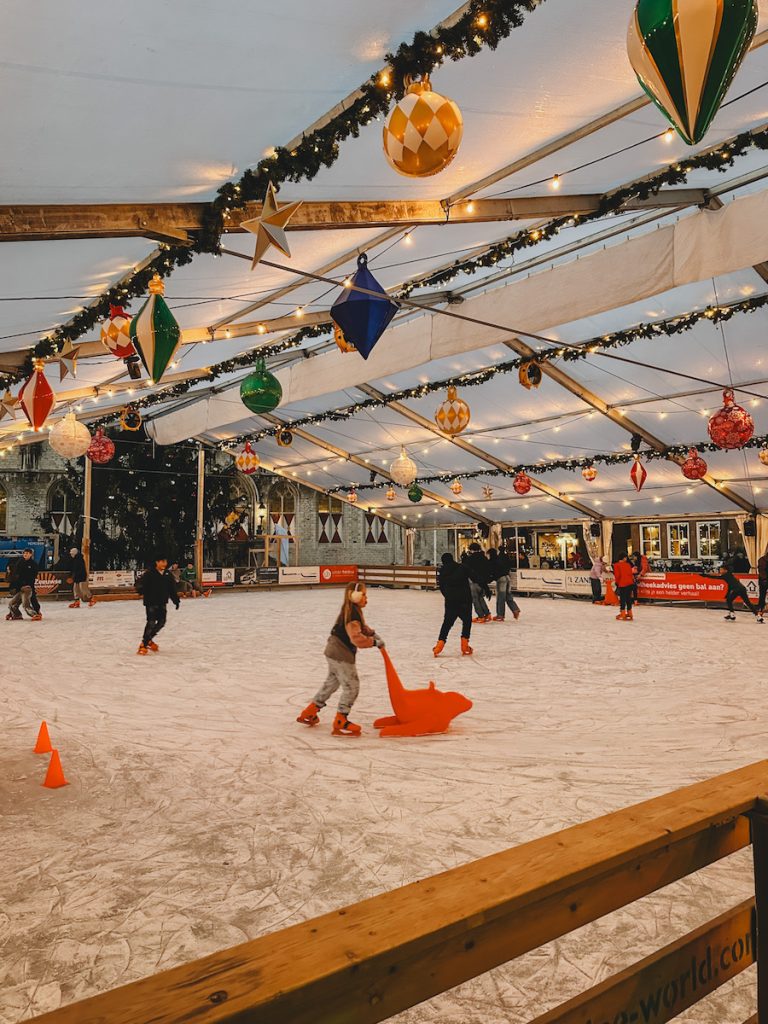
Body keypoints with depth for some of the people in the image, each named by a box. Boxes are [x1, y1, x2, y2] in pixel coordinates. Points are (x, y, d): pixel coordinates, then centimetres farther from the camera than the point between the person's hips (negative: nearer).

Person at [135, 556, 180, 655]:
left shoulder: (168, 575, 6)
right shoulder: (150, 573, -10)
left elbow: (172, 589, 13)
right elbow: (140, 582, -16)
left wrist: (176, 600, 11)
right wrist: (142, 592, -34)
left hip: (162, 603, 6)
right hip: (151, 602, -6)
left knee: (161, 622, 7)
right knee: (151, 622, -13)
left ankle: (149, 640, 26)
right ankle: (143, 645, -5)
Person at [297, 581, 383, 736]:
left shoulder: (353, 610, 10)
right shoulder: (352, 614, -22)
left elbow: (362, 627, 23)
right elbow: (357, 638, -30)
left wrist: (373, 633, 8)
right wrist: (374, 642, -21)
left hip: (335, 652, 11)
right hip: (341, 654, -11)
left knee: (332, 683, 22)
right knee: (351, 686, -4)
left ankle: (309, 713, 31)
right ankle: (340, 723, 1)